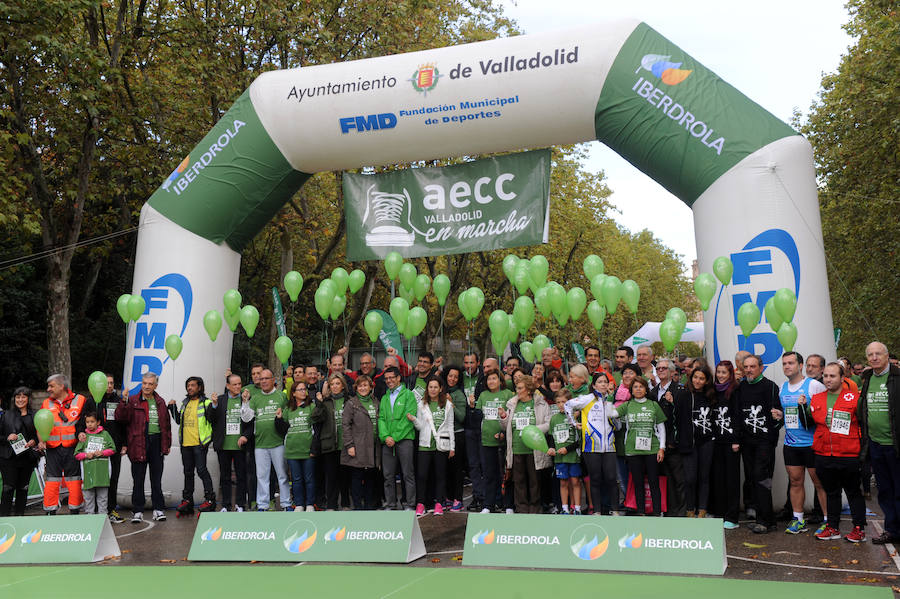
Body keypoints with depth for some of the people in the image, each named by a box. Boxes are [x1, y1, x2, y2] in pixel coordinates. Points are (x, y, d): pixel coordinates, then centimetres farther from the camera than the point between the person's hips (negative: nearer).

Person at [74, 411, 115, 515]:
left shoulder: (104, 434, 7)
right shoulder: (84, 436, 8)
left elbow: (112, 449, 6)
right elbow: (77, 454, 7)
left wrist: (102, 453, -9)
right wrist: (86, 455, -10)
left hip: (102, 470, -1)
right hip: (88, 470, 1)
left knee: (102, 495, 4)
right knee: (88, 495, 5)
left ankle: (102, 514, 11)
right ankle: (89, 513, 14)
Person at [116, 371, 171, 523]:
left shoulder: (160, 402, 12)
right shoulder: (133, 401, 1)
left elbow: (166, 424, 16)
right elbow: (120, 418, -11)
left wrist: (167, 443, 12)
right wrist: (124, 402, -25)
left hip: (157, 442, 3)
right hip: (139, 444, -3)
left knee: (157, 479, 8)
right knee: (138, 480, 3)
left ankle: (158, 509, 16)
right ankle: (137, 512, 11)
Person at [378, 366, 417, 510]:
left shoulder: (408, 395, 2)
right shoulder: (384, 398, 18)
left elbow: (408, 418, -7)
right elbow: (381, 418, 10)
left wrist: (395, 437, -12)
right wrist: (385, 436, -7)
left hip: (404, 439, -5)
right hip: (387, 442, 5)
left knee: (408, 474, -2)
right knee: (388, 475, 6)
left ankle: (409, 504, 3)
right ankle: (390, 504, 14)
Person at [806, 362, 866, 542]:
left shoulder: (854, 398, -4)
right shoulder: (816, 399, 8)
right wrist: (803, 406, 1)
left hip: (848, 456, -4)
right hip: (823, 455, 4)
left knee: (853, 492, 8)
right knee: (831, 493, 14)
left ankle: (859, 529, 18)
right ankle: (832, 527, 24)